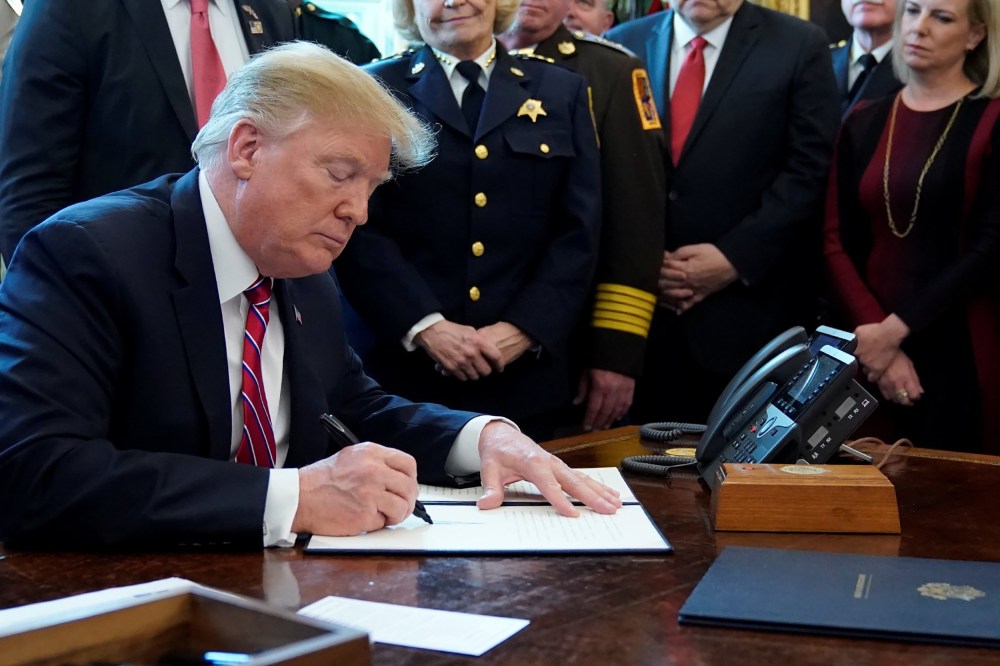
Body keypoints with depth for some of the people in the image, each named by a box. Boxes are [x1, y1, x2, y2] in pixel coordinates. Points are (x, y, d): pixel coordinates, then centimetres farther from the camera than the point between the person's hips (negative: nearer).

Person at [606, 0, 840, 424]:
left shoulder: (800, 47, 3)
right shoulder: (622, 45, 10)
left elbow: (810, 170, -4)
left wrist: (736, 256, -12)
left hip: (749, 310, -2)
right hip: (639, 308, 2)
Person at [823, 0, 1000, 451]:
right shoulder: (863, 123, 10)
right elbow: (837, 242, 4)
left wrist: (896, 329, -14)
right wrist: (871, 329, -11)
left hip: (962, 351, -4)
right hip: (871, 349, 4)